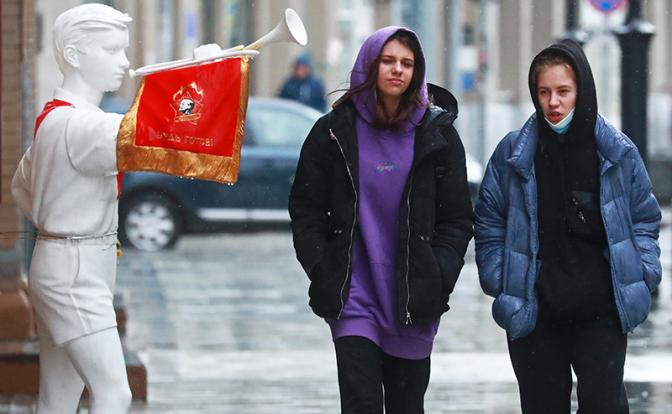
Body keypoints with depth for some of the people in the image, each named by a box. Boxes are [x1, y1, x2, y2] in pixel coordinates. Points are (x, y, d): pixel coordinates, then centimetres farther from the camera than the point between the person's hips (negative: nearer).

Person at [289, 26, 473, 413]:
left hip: (413, 299, 2)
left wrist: (438, 276, -7)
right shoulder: (335, 131, 3)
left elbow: (457, 218, 5)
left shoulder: (437, 134, 5)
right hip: (354, 297, -2)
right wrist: (322, 270, -6)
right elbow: (306, 207, 5)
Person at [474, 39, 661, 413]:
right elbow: (489, 222, 6)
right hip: (533, 311, 1)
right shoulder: (513, 153, 1)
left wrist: (643, 273, -1)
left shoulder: (618, 152, 2)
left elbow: (645, 217, 10)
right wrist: (499, 280, -3)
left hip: (602, 310, -1)